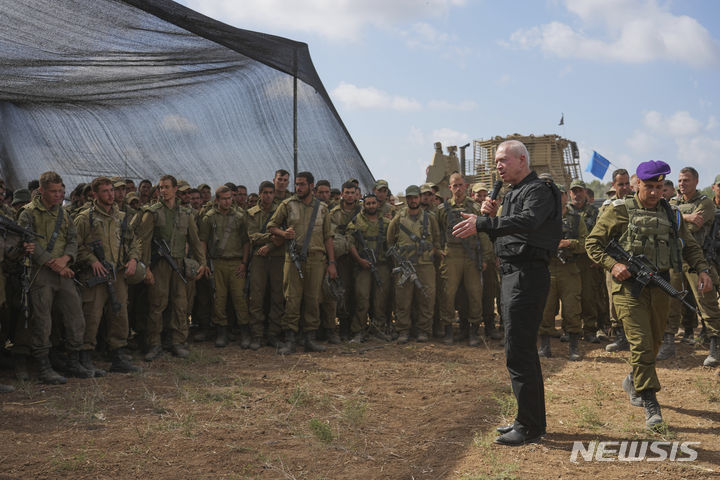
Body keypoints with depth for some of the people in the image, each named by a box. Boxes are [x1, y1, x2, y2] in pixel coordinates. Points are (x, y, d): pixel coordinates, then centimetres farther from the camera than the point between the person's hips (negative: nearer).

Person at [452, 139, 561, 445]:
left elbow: (528, 221, -31)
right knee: (524, 351, 15)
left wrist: (482, 224, -39)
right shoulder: (512, 194, 21)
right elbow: (503, 236, 22)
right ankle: (532, 420, 26)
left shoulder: (539, 190, -10)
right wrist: (490, 218, 3)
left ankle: (529, 428, -4)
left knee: (518, 353, -11)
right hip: (512, 273, 10)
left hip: (528, 274, -10)